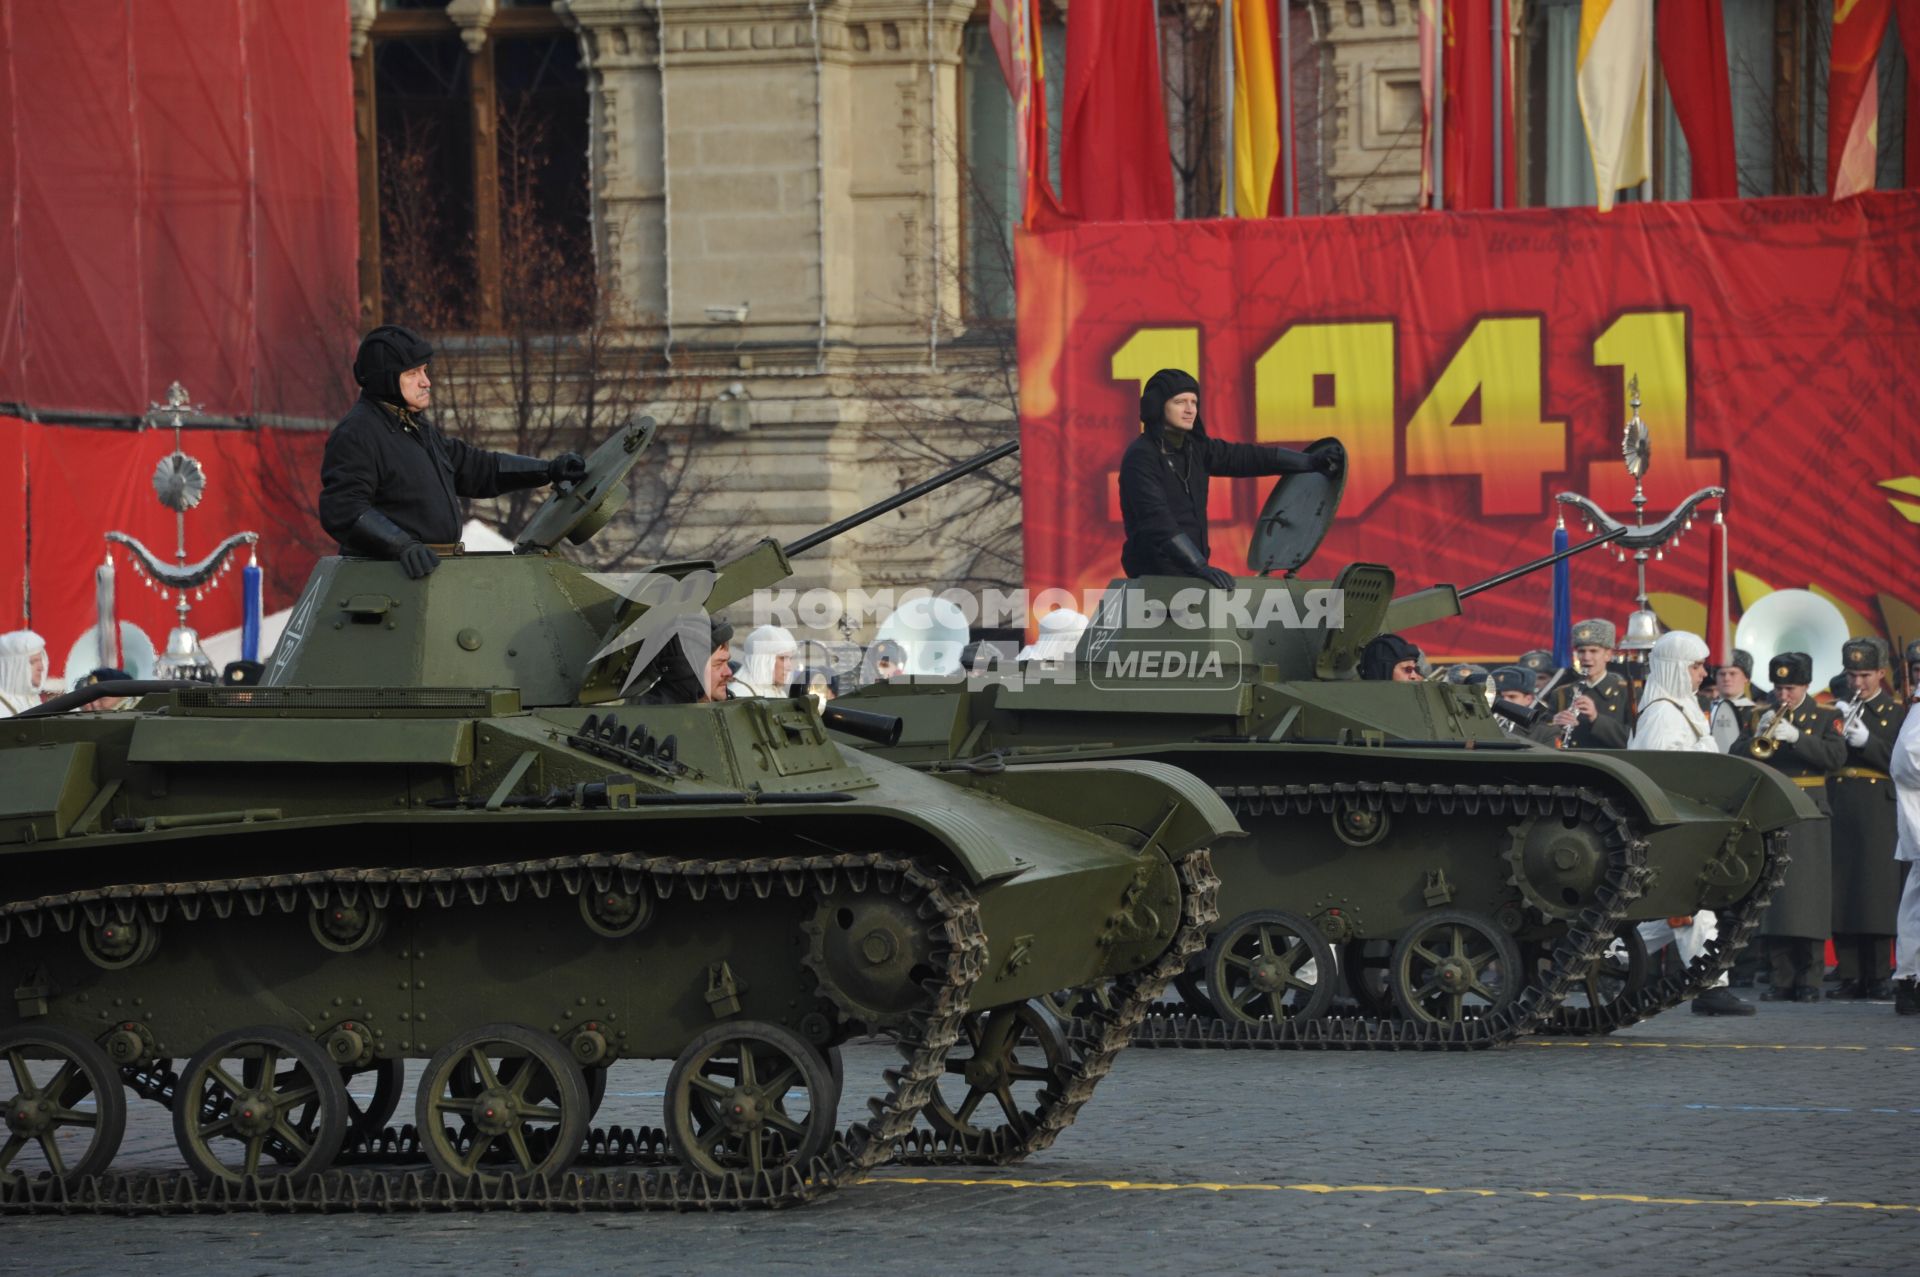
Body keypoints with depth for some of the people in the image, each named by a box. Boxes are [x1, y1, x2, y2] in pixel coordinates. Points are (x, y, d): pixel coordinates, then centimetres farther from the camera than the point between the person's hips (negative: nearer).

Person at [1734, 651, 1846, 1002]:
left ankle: (1809, 980, -1)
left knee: (1808, 893, -5)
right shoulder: (1759, 716, 13)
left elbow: (1837, 756, -9)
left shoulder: (1825, 718, 7)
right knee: (1773, 896, -1)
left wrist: (1796, 736, -20)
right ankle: (1782, 979, 4)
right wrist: (1758, 735, -13)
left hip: (1807, 816, -2)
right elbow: (1735, 758, 5)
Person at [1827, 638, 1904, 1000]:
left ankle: (1877, 977, -2)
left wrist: (1864, 740, -17)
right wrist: (1835, 728, -12)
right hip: (1839, 816, 2)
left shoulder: (1896, 713, 7)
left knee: (1878, 897, -5)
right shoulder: (1835, 710, 14)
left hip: (1878, 817, -2)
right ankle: (1850, 975, 6)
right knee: (1841, 896, 0)